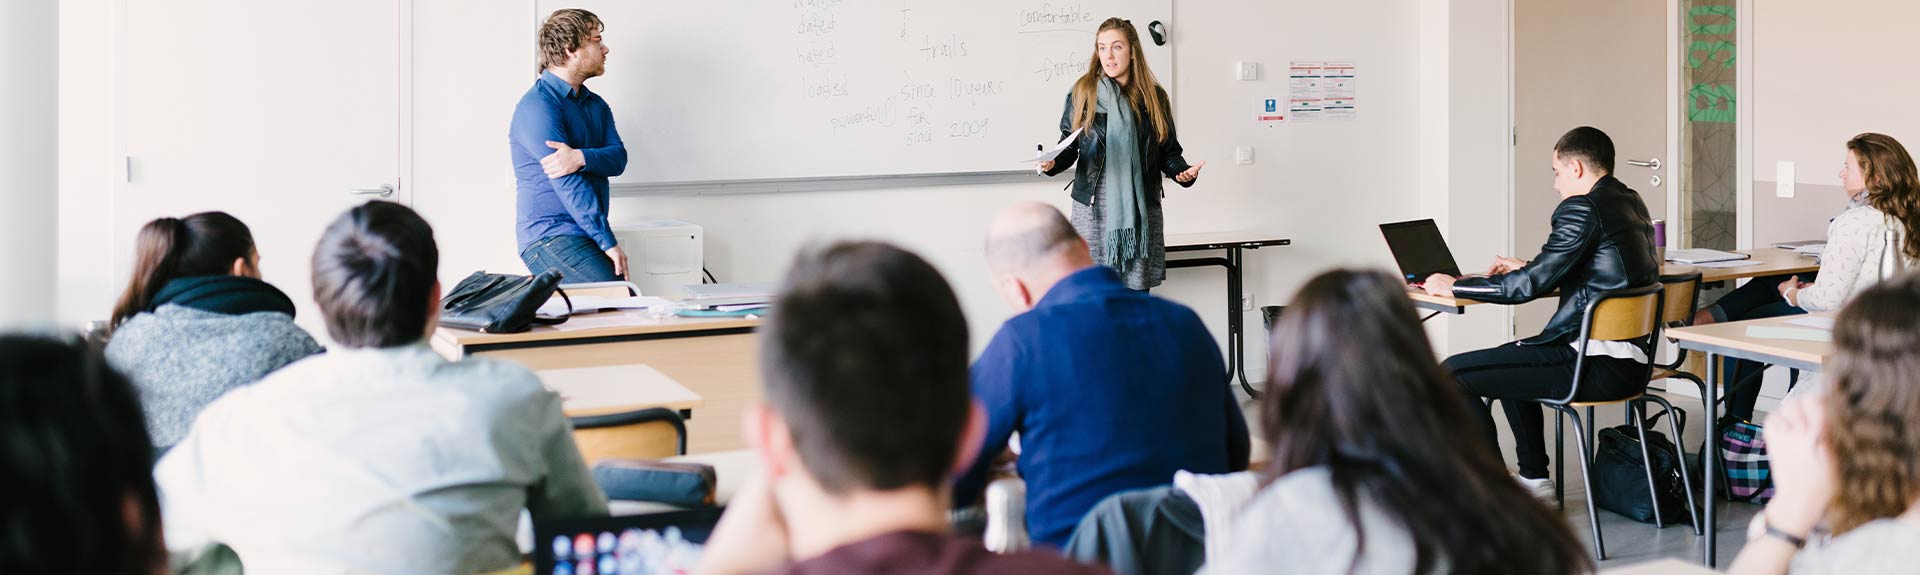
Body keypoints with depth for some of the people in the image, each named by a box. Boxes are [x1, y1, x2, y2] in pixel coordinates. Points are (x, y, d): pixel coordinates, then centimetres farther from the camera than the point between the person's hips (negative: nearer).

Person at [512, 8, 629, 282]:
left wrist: (581, 158, -21)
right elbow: (569, 184, -16)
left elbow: (618, 158, 2)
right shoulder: (538, 105, -10)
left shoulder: (596, 105, 19)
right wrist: (608, 241, -17)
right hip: (550, 239, -8)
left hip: (587, 238, 8)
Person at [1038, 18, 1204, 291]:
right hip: (1093, 207, -1)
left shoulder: (1154, 97, 8)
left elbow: (1168, 150, 12)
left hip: (1140, 209, 1)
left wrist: (1182, 172, -7)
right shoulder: (1083, 92, 5)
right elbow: (1068, 145, 8)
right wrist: (1052, 163, -12)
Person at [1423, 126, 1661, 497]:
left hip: (1597, 368, -10)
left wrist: (1453, 286, -3)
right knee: (1509, 358, 34)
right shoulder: (1631, 203, 14)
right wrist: (1526, 269, 28)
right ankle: (1533, 477, 35)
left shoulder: (1582, 209, -14)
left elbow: (1529, 286, -14)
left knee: (1452, 373, -5)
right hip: (1633, 358, 10)